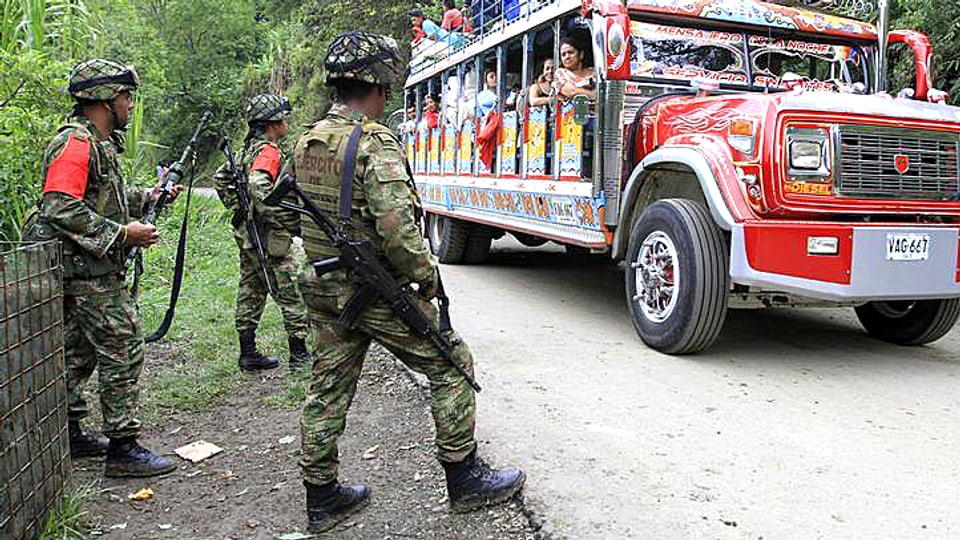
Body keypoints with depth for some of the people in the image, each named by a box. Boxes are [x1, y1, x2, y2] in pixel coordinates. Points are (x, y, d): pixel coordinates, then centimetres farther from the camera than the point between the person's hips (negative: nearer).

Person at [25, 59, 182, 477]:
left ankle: (68, 434, 29)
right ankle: (123, 448, 0)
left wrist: (150, 196, 16)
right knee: (123, 352, -7)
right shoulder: (75, 144, -17)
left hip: (83, 270, 11)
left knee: (78, 353, 17)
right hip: (89, 271, -11)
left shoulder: (100, 143, 15)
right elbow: (61, 209, -25)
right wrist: (123, 234, -24)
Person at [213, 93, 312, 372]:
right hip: (269, 238, -9)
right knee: (291, 293, 0)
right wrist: (285, 219, -29)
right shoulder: (269, 151, -16)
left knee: (250, 292, 13)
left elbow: (221, 178, 22)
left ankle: (248, 354, 20)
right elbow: (258, 186, -33)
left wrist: (237, 209, 19)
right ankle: (300, 353, 8)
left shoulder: (249, 149, 14)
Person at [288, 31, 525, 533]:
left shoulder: (307, 143, 8)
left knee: (328, 388, 14)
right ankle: (465, 479, 16)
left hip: (323, 288, 8)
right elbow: (397, 225, -28)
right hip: (378, 292, -8)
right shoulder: (376, 143, -18)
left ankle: (322, 497, 26)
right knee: (451, 365, 7)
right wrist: (426, 274, -14)